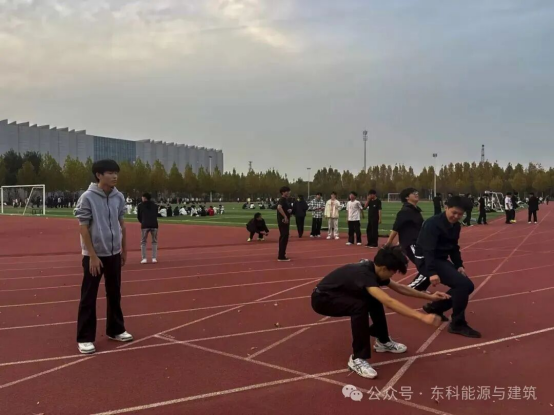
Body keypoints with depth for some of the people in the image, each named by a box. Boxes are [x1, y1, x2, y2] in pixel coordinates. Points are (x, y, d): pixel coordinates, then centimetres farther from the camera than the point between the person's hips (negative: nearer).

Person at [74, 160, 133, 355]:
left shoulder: (119, 197, 3)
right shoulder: (87, 198, -12)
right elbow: (84, 228, -12)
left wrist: (124, 249, 13)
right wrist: (93, 256, -14)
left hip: (114, 254, 5)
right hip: (94, 255, -5)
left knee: (114, 294, 14)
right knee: (88, 298, 2)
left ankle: (115, 330, 28)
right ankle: (85, 338, 11)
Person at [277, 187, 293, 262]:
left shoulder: (286, 200, 16)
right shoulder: (282, 200, -15)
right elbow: (279, 207, -34)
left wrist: (290, 211, 2)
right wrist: (285, 217, -31)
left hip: (285, 222, 10)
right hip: (283, 221, -10)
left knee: (284, 238, 16)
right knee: (284, 238, -8)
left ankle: (282, 255, 25)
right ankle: (281, 257, -4)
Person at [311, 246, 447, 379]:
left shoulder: (373, 270, -4)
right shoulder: (364, 274, -32)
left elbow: (400, 288, 10)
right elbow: (389, 302, -43)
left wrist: (430, 297, 12)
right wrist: (423, 317, -45)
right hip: (322, 299, -9)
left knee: (375, 299, 9)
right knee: (360, 305, -31)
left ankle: (383, 341, 26)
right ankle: (358, 359, -20)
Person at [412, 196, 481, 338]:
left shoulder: (456, 226, 8)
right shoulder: (433, 224, -20)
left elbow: (454, 248, 16)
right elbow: (428, 250, -30)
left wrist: (459, 265, 0)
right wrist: (432, 272, -40)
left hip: (441, 260, 9)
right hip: (427, 261, -9)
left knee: (468, 286, 9)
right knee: (462, 284, -20)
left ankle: (435, 307, 19)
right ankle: (458, 324, -6)